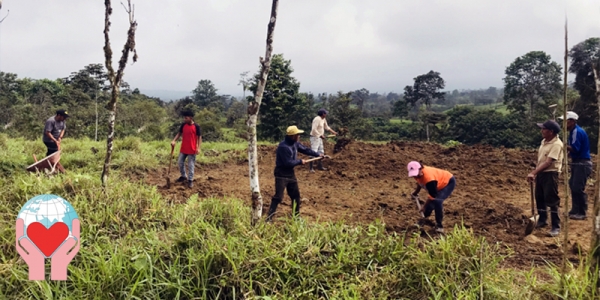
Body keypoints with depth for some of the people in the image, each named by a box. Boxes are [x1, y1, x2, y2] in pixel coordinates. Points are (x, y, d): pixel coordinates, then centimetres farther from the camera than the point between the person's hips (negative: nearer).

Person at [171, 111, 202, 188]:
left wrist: (198, 148, -15)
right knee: (180, 162, 12)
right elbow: (179, 133, 10)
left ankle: (190, 180, 12)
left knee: (191, 165, 2)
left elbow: (199, 137, -9)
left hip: (192, 150, -5)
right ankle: (183, 176, 32)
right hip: (183, 149, 5)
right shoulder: (183, 125, 2)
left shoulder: (196, 126, -12)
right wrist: (174, 140, -6)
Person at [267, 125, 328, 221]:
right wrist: (300, 161, -12)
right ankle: (269, 218, -7)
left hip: (291, 173, 9)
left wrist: (318, 155, 11)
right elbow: (288, 163, -26)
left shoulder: (295, 143, 2)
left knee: (296, 195, 16)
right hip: (281, 175, -9)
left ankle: (296, 215, 31)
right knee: (278, 197, -12)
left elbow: (305, 150, 15)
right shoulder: (283, 147, -26)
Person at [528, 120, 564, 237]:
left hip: (550, 174, -9)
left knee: (552, 201, -5)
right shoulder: (544, 141, 9)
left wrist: (533, 173, -26)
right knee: (539, 198, 17)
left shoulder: (556, 144, -19)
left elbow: (548, 163, -24)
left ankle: (556, 226, 4)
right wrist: (535, 173, 14)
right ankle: (542, 221, 34)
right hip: (541, 173, 9)